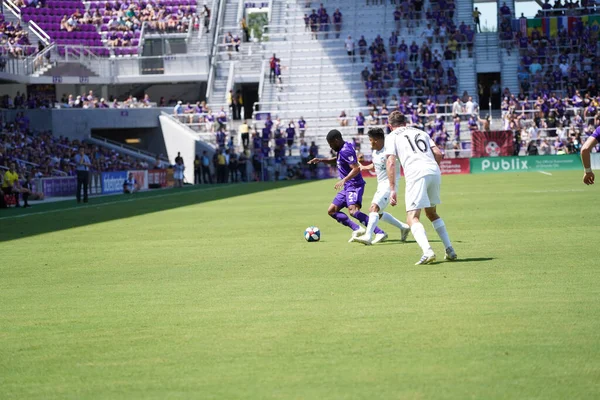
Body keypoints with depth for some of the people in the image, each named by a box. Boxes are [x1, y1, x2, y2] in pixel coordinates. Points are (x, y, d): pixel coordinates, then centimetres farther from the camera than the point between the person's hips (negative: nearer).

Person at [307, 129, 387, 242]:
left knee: (353, 210, -31)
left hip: (354, 185, -11)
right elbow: (336, 160, 34)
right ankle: (357, 229, 5)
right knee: (332, 211, 11)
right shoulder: (342, 149, 14)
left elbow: (356, 169, -25)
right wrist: (320, 160, 23)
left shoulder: (346, 151, -17)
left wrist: (344, 180, -33)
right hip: (347, 187, 11)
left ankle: (380, 233, -34)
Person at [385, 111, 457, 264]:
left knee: (412, 218, -6)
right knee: (431, 213, 25)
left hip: (416, 174, -5)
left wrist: (392, 189, -1)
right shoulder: (421, 132, 29)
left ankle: (427, 251, -29)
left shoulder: (392, 137, 15)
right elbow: (438, 153, 16)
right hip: (434, 171, 5)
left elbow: (391, 162, 1)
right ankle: (449, 250, 19)